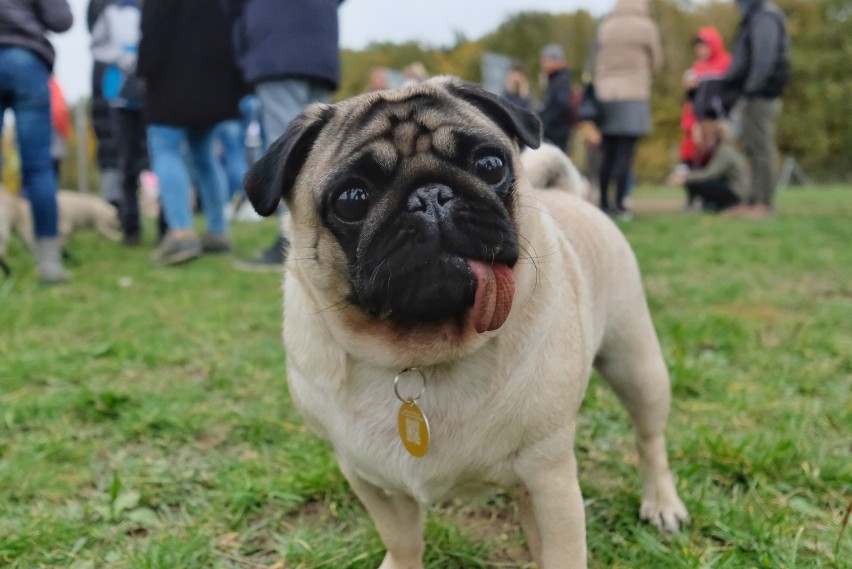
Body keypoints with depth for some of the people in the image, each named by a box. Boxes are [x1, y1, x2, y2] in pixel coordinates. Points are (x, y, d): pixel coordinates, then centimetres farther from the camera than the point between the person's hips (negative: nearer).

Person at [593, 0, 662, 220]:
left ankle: (604, 203, 9)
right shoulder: (646, 27, 1)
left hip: (604, 93, 4)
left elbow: (597, 61, 9)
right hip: (633, 94, -4)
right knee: (626, 153, -6)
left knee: (607, 154, 7)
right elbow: (656, 62, 11)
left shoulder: (605, 27, 10)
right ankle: (619, 204, -10)